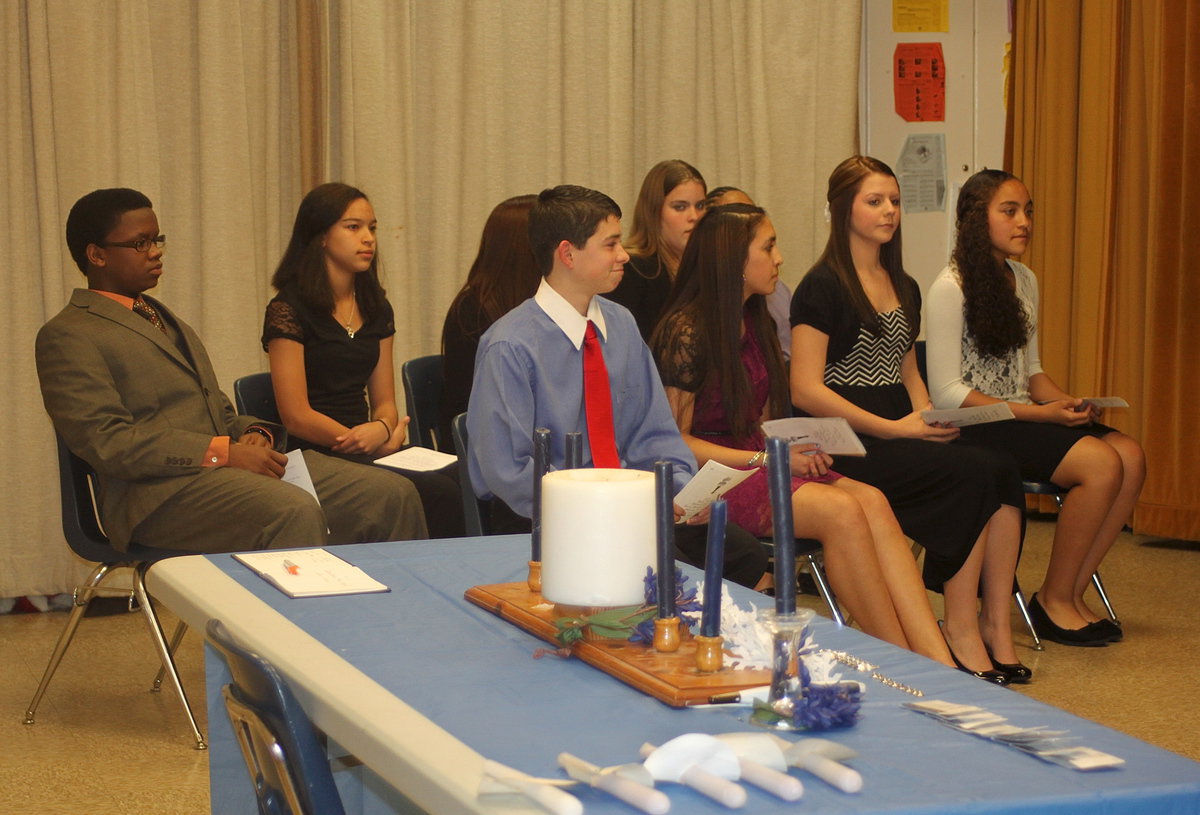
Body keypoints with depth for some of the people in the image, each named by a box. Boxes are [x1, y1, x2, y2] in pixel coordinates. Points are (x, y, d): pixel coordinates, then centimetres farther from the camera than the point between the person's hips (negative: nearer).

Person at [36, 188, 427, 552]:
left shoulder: (165, 319, 28)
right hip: (160, 492, -8)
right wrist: (224, 453, -18)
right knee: (295, 512, -36)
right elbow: (107, 442, -12)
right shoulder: (65, 336, 0)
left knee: (394, 495, -10)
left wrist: (252, 435, 2)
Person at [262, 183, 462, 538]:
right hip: (316, 456, -6)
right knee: (440, 495, -29)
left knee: (461, 479, -25)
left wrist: (382, 429, -9)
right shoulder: (288, 310, -4)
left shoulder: (376, 308, 17)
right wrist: (384, 442, -10)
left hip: (364, 452, 6)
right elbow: (296, 417, -8)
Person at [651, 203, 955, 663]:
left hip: (759, 462, 7)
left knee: (872, 502, -22)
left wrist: (793, 447, 1)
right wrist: (765, 460, -15)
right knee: (841, 510, -30)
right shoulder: (686, 332, -9)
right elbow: (676, 441, -11)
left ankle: (938, 667, -34)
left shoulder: (757, 324, 16)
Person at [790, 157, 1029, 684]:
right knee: (975, 475, -27)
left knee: (1003, 472, -22)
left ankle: (996, 622, -22)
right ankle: (961, 628, -20)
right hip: (847, 445, -7)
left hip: (900, 437, 7)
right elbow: (806, 391, -11)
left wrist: (928, 417, 6)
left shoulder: (905, 289, 19)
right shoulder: (822, 289, -4)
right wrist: (892, 428, -16)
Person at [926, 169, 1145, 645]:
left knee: (1130, 456, -16)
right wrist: (1043, 414, -19)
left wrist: (1065, 402, -2)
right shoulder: (951, 289, -10)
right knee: (1101, 463, -25)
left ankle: (1070, 593, -8)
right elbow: (947, 393, -15)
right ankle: (1054, 601, -10)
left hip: (1023, 418, 8)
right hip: (976, 428, -8)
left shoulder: (1024, 281, 14)